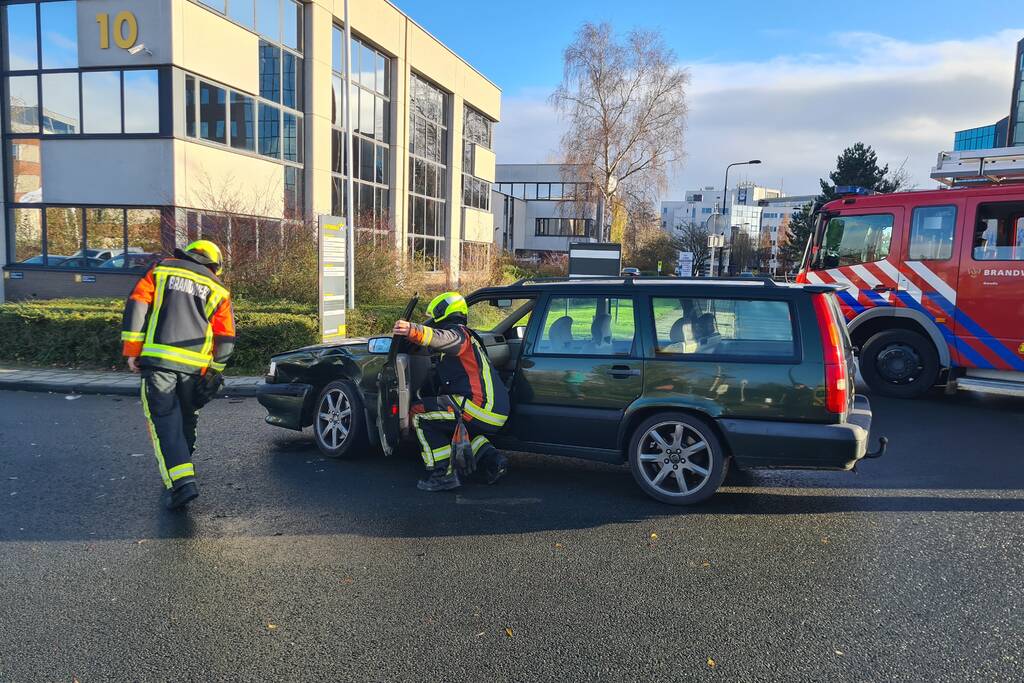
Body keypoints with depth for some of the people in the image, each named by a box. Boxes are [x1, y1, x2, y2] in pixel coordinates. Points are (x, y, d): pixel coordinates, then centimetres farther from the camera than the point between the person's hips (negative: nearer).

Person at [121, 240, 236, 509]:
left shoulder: (161, 270, 14)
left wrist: (132, 350, 1)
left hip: (158, 358, -2)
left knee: (165, 421, -3)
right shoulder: (218, 290, 16)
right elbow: (226, 338, 12)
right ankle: (181, 468, 33)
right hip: (195, 365, 2)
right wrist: (215, 373, 20)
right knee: (187, 421, 20)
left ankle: (181, 481, -16)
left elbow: (136, 304, 2)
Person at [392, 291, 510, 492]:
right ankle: (492, 461, 18)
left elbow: (445, 338, -31)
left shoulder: (458, 332, -1)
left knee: (419, 413, -4)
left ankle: (443, 474, -6)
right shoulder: (468, 339, 30)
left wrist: (414, 331, -46)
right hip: (495, 414, 10)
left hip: (481, 407, -10)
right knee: (453, 424, 35)